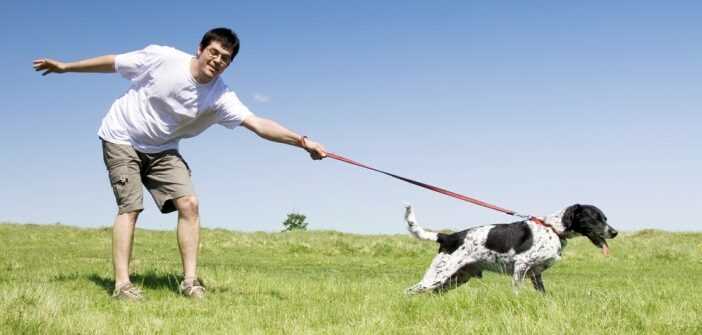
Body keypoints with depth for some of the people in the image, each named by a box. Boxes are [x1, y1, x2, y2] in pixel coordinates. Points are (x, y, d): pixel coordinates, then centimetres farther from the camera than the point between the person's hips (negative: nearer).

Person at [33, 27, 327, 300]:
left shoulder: (220, 97, -17)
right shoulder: (162, 58, -22)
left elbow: (258, 124, -27)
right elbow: (113, 63, -8)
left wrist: (302, 142, -40)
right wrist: (65, 67, 0)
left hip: (162, 150, 3)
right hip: (121, 139, -3)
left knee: (189, 204, -12)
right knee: (130, 207, -16)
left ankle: (190, 281, -7)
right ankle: (121, 284, -14)